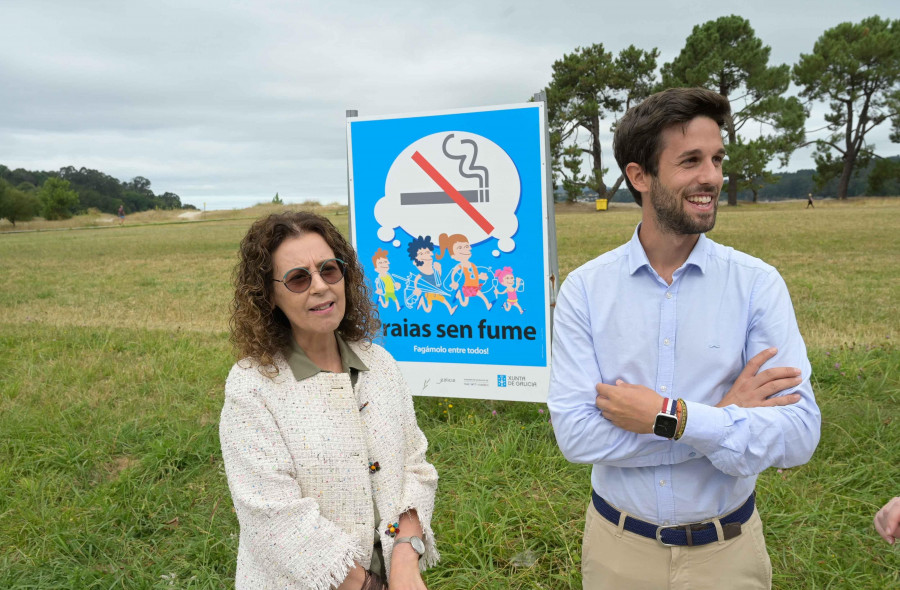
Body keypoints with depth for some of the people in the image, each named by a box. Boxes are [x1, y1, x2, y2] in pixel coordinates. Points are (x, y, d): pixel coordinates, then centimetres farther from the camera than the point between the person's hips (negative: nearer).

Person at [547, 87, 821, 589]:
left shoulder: (757, 284, -11)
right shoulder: (585, 289, -12)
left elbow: (798, 435, -16)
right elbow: (575, 433, -19)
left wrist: (667, 416, -26)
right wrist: (723, 416, -20)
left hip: (728, 549, 1)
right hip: (619, 546, 0)